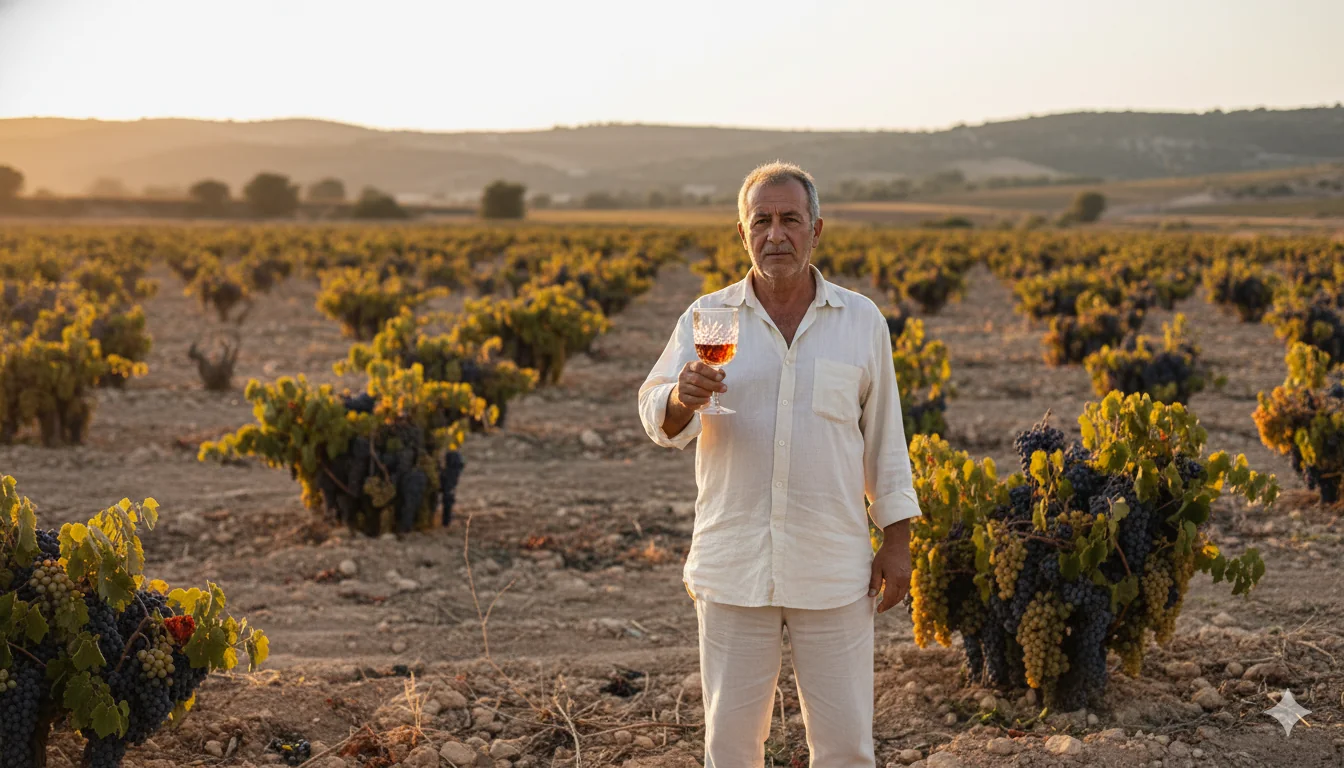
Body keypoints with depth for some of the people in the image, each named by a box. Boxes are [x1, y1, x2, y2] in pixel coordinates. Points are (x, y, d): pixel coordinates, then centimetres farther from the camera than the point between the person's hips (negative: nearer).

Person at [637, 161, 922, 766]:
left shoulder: (862, 320, 5)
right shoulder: (707, 319, 3)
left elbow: (884, 438, 9)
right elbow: (657, 419, -6)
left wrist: (897, 539, 4)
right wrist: (683, 398, -29)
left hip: (834, 572, 0)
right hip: (733, 569, 0)